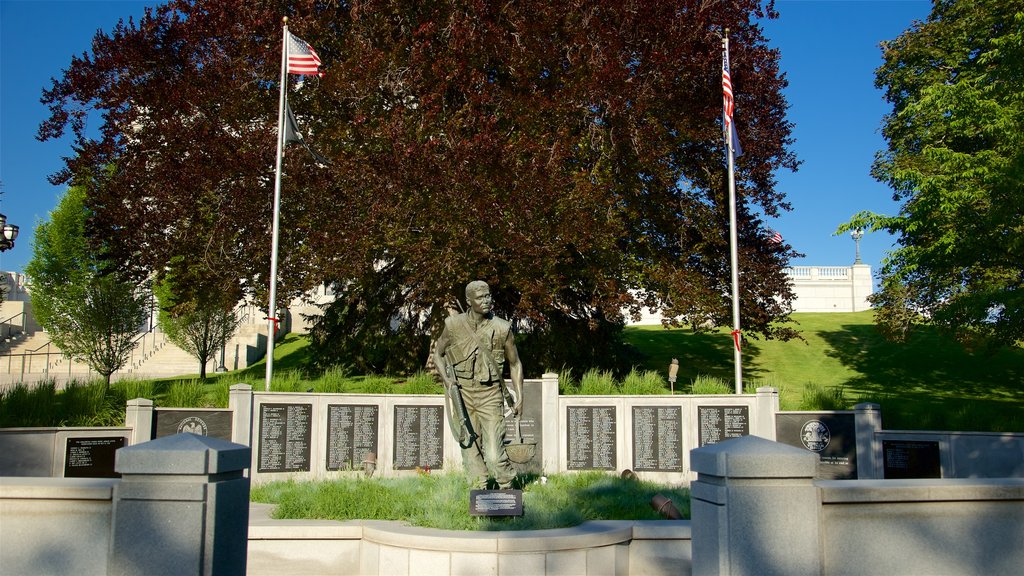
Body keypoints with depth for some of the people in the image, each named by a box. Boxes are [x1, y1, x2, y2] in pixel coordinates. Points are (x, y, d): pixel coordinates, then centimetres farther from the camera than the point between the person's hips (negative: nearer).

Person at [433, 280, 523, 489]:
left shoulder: (502, 329, -4)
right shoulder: (454, 325, -2)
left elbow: (515, 363, 7)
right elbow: (438, 354, 12)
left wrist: (519, 396, 0)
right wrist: (446, 378, -4)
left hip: (490, 396, -2)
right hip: (462, 395, 2)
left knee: (494, 455, -8)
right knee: (470, 450, 7)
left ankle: (508, 491, 14)